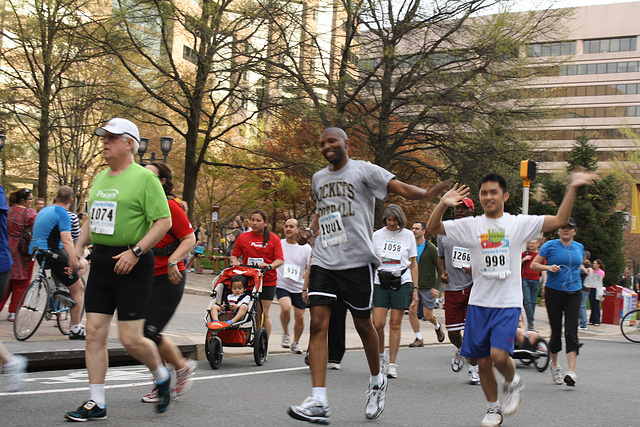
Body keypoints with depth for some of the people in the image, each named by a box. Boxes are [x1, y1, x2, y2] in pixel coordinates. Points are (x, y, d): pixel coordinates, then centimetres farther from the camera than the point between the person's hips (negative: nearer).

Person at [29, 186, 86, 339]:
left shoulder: (44, 210, 16)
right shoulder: (62, 213, -11)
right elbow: (66, 240, -24)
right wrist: (73, 261, -30)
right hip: (52, 254, -9)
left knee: (83, 264, 25)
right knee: (77, 290, -1)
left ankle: (62, 288, 7)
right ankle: (75, 330, -2)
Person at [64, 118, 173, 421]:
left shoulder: (144, 177, -8)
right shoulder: (100, 178, 15)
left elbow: (164, 221, -13)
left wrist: (135, 251, -20)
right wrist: (78, 248, 12)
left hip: (133, 264, -7)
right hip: (100, 260, 7)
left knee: (131, 339, -6)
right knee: (94, 333, 4)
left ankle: (162, 376, 23)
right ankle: (96, 404, 12)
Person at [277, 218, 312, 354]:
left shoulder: (306, 248, 1)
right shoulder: (278, 244, 2)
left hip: (300, 288, 1)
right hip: (282, 285, -1)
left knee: (300, 317, 4)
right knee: (286, 308, -27)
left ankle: (296, 342, 28)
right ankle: (285, 333, 0)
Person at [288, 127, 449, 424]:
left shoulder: (363, 170, -1)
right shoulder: (318, 179, 17)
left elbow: (400, 187, -14)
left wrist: (426, 194, -33)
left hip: (356, 260, -5)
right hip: (323, 260, 5)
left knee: (362, 324, 5)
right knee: (318, 323, -8)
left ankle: (377, 382, 32)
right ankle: (318, 402, -11)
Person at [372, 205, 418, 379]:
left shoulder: (408, 235, 8)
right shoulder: (377, 235, 8)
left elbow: (413, 265, 11)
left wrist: (415, 289, 6)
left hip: (402, 282, -1)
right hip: (380, 282, 1)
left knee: (395, 323, -1)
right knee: (378, 324, -7)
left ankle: (392, 364, 7)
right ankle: (381, 355, 19)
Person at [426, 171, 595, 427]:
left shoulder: (519, 223, 2)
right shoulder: (471, 226, 5)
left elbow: (559, 220, -2)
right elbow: (432, 228, 3)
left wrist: (572, 189, -11)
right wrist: (443, 204, -13)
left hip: (508, 303, -2)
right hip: (479, 303, 2)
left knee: (499, 355, -19)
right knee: (483, 362, 6)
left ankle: (511, 382, 16)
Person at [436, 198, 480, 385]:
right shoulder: (443, 232, 9)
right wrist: (443, 272, 2)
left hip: (473, 287, -2)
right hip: (452, 287, 2)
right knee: (452, 332, 2)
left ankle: (474, 368, 11)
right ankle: (460, 350, 38)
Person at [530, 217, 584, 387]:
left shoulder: (579, 247, 11)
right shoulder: (550, 246, -1)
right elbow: (533, 265, -1)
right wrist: (548, 267, -17)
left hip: (574, 293, 2)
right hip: (554, 292, -2)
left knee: (571, 331, -10)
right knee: (556, 331, 4)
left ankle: (571, 371, -16)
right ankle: (554, 364, 29)